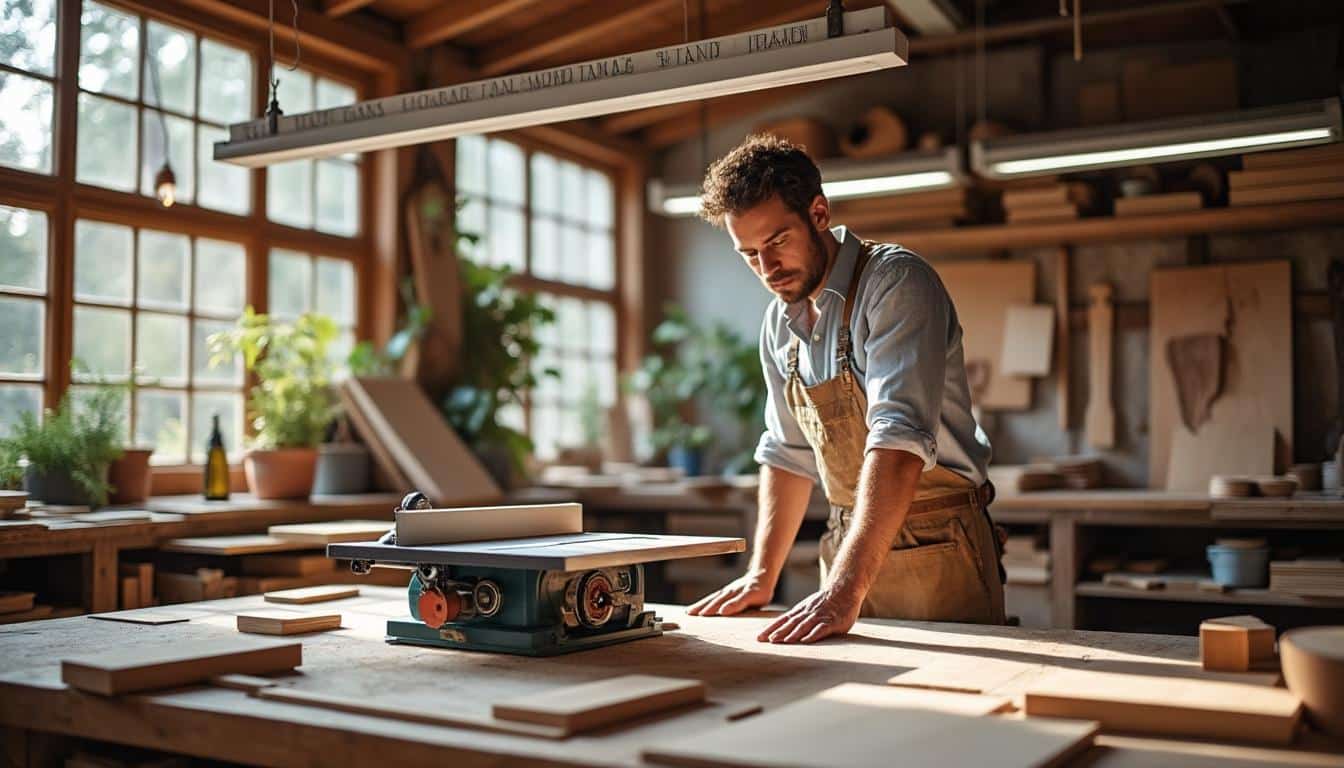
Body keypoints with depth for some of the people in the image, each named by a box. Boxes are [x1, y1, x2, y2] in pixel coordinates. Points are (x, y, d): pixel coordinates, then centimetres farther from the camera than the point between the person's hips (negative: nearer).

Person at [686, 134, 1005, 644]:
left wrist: (844, 591, -35)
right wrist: (762, 574, 7)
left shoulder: (897, 283, -17)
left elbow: (900, 440, -28)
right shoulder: (780, 321, 6)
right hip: (850, 547, 6)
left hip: (938, 552, -6)